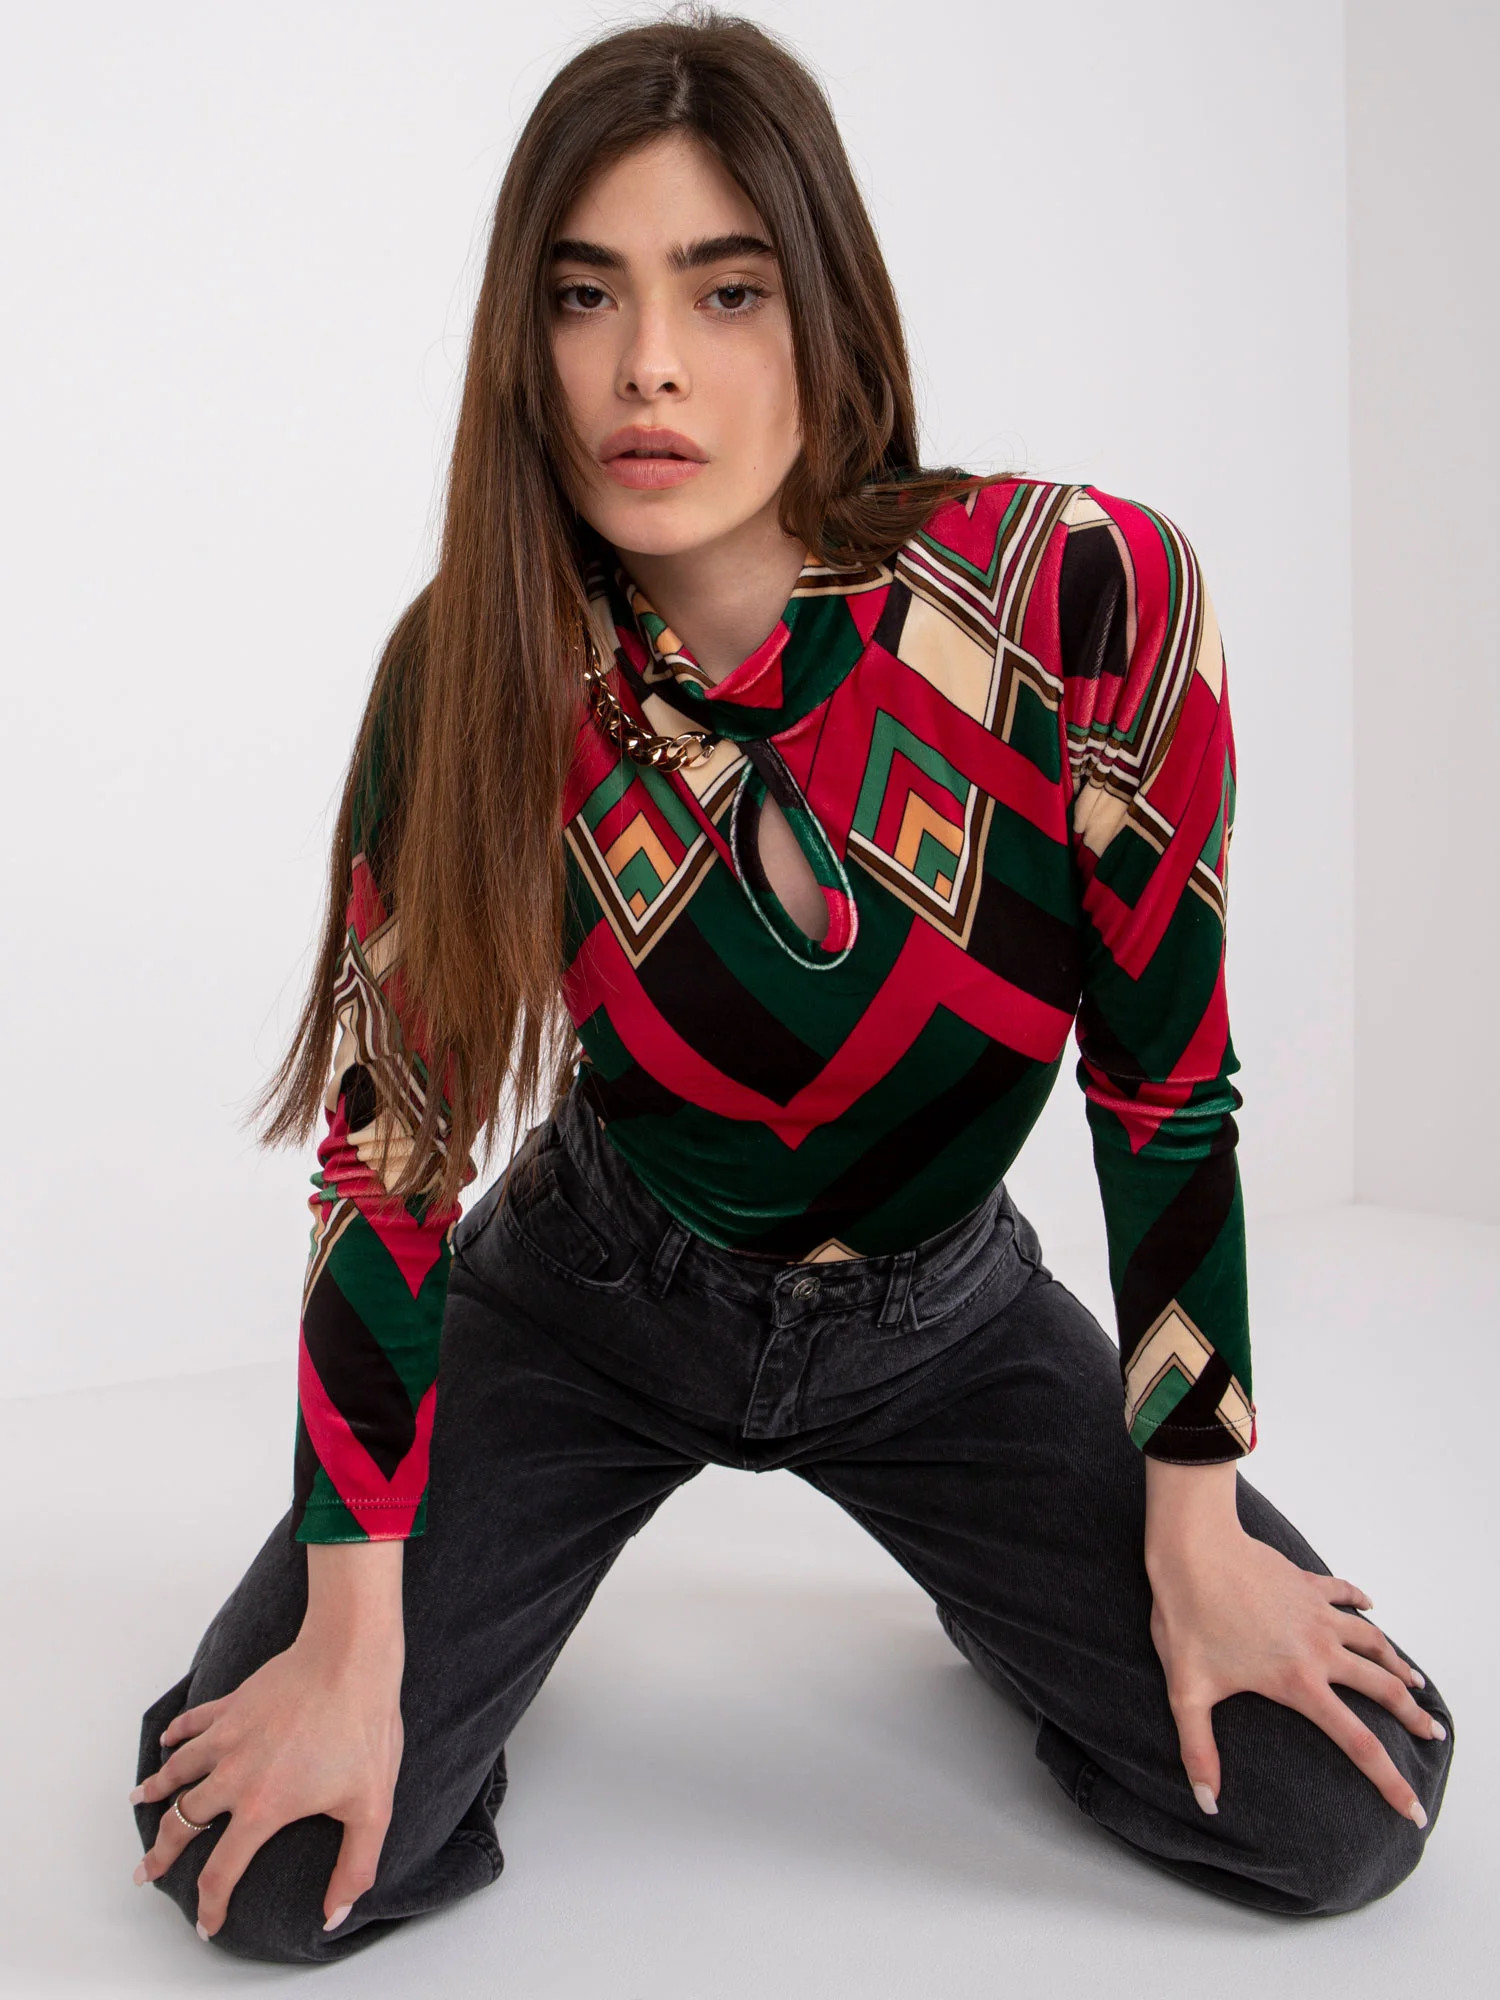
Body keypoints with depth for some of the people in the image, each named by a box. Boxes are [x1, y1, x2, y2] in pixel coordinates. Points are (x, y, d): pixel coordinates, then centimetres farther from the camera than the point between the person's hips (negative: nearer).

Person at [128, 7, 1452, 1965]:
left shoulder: (1091, 598, -23)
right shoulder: (474, 679, -18)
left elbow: (1168, 1080, -14)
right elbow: (390, 1146, -14)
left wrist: (1195, 1538, -9)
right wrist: (353, 1653, -14)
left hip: (938, 1317, 1)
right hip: (595, 1293, 0)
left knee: (1343, 1812, -7)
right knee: (262, 1862, -11)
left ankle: (1004, 1598, 23)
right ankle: (480, 1613, 23)